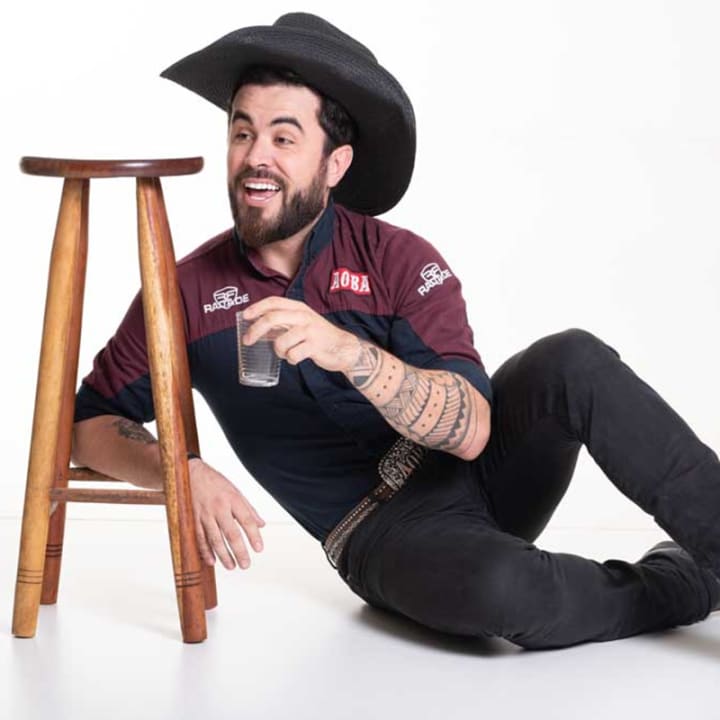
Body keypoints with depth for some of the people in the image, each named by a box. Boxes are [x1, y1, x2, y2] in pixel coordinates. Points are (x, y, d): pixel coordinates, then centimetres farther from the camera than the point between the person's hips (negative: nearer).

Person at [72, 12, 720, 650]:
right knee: (495, 588, -36)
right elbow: (92, 422, 5)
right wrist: (184, 473, -16)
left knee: (572, 361, -29)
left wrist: (348, 351, -37)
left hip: (484, 475, 1)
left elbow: (472, 430, -20)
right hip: (383, 534, -1)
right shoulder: (188, 292, -2)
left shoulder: (399, 261, -8)